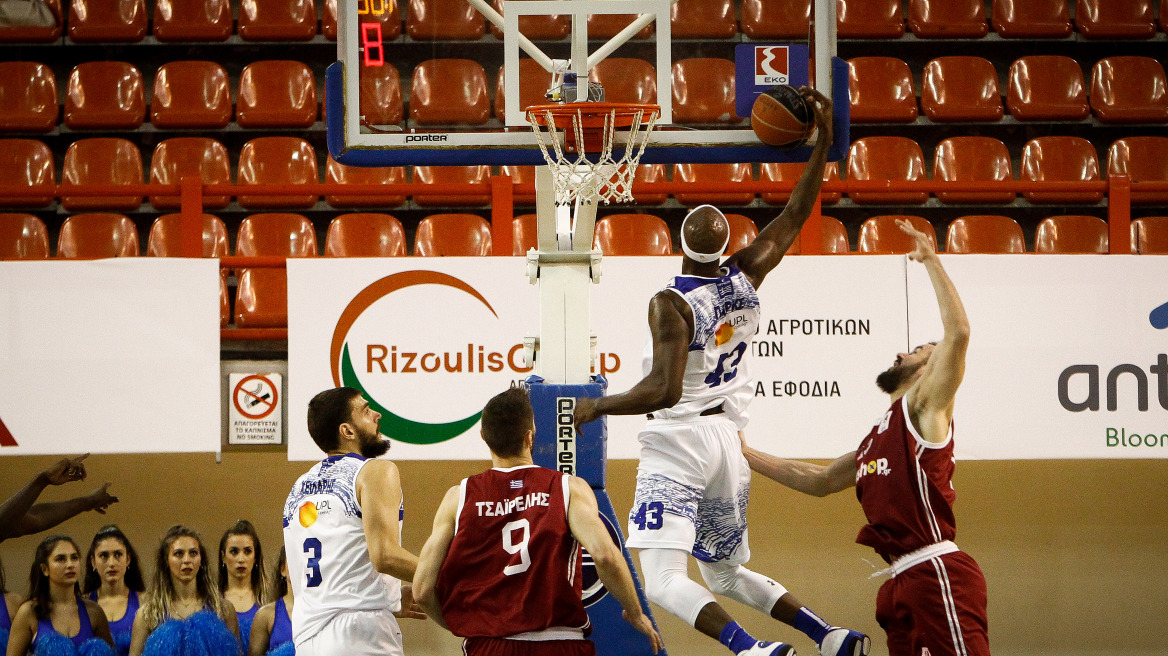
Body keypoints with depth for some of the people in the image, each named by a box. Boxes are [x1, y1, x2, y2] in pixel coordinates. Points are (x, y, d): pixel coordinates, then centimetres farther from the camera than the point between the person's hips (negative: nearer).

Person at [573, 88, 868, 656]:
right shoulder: (746, 278, 1)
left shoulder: (671, 304, -17)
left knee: (662, 578, -15)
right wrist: (823, 140, 15)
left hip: (678, 440, -7)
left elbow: (663, 391, -25)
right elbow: (796, 213, 13)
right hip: (728, 441, 7)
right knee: (727, 574, 23)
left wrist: (597, 406, -12)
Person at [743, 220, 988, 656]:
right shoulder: (879, 436, 26)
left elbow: (958, 334, -14)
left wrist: (931, 262, -7)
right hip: (903, 585, 9)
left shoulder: (925, 407, 2)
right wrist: (746, 456, 40)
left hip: (939, 576, -9)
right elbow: (819, 481, 37)